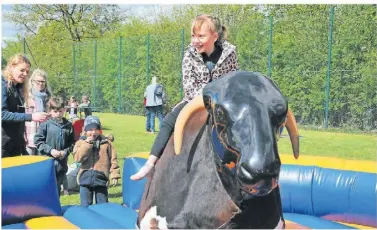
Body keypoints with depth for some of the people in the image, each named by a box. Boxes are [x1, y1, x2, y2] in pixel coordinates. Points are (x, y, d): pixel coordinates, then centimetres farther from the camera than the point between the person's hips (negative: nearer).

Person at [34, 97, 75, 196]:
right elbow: (38, 141, -5)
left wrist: (65, 151, -8)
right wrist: (50, 150, -13)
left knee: (57, 187, 14)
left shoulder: (68, 126, 3)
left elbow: (72, 143, 8)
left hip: (62, 163, 3)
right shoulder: (45, 125, -6)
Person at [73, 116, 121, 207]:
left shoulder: (106, 142, 3)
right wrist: (87, 144, -15)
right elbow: (77, 158, -12)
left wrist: (114, 175, -2)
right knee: (85, 206, 7)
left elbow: (113, 160, 3)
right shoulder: (80, 143, 3)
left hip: (101, 178, 0)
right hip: (85, 178, 0)